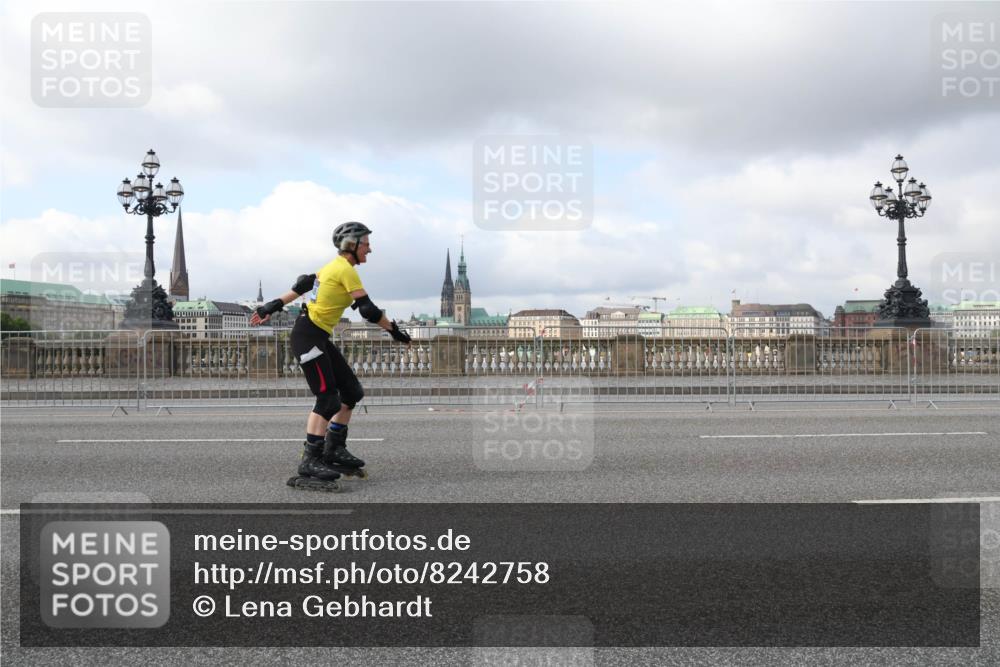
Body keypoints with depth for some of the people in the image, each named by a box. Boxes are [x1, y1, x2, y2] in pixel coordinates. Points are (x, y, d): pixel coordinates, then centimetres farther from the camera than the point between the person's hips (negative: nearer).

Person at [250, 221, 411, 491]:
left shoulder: (334, 266, 16)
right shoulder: (346, 270, -14)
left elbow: (302, 286, 17)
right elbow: (368, 309, -17)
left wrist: (273, 306, 19)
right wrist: (394, 330, -8)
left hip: (319, 339, 10)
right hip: (307, 336, -10)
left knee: (352, 392, 9)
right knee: (328, 399, -13)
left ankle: (334, 450, 17)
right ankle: (310, 462, -11)